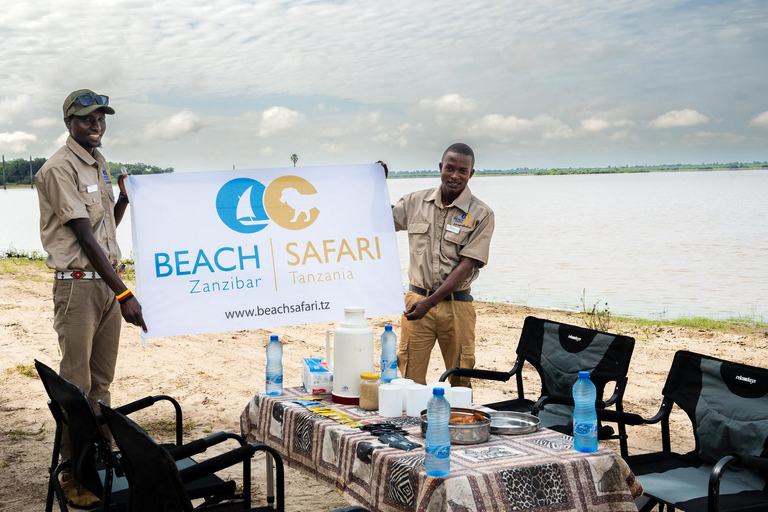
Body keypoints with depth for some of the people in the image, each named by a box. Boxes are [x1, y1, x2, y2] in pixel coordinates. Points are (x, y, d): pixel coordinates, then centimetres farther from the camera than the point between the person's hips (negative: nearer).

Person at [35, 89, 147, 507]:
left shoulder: (99, 166, 16)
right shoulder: (59, 169, -11)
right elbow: (85, 238, -17)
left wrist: (126, 195, 6)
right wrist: (124, 294, -19)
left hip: (107, 282, 8)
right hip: (78, 286, -8)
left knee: (101, 381, 12)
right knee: (76, 386, -4)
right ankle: (72, 477, 4)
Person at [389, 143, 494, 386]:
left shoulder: (481, 215, -4)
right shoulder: (415, 201, 6)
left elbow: (465, 266, -9)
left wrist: (430, 302, -16)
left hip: (456, 304, -2)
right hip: (417, 299, 2)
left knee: (460, 379, 5)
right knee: (411, 376, 0)